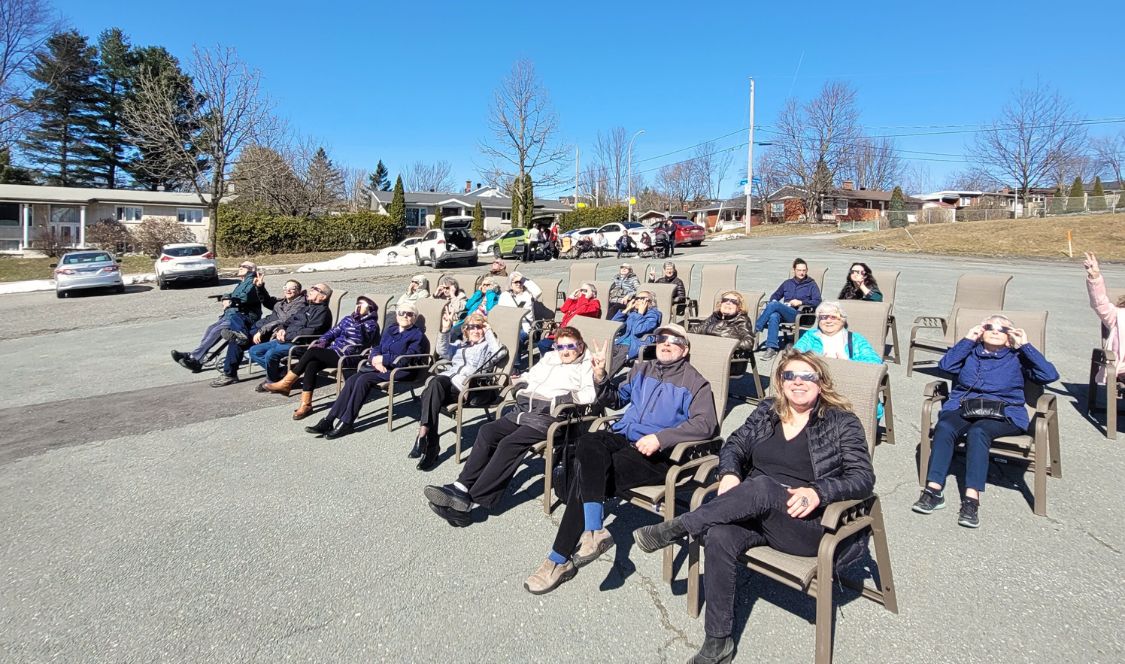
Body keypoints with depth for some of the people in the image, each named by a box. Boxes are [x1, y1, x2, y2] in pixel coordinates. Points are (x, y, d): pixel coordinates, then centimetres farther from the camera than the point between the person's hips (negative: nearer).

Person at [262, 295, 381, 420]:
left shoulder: (371, 324, 0)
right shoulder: (348, 319, 22)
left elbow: (360, 339, -18)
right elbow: (333, 332, 20)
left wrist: (357, 320, -19)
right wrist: (321, 341, 2)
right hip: (332, 352, 6)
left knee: (312, 351, -24)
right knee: (311, 365, -24)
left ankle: (286, 383, -15)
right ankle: (305, 405, -24)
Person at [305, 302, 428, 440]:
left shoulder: (417, 335, -2)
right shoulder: (390, 329, 20)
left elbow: (408, 358, -14)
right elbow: (377, 348, 16)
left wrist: (382, 359, -12)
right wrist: (375, 359, -8)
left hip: (401, 371, -7)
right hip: (382, 367, 7)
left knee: (364, 380, -28)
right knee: (351, 379, -18)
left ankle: (346, 423, -24)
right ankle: (328, 420, -20)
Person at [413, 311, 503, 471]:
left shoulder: (487, 346, 21)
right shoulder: (460, 344, 35)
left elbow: (498, 353, -2)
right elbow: (443, 351, 17)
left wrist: (489, 332, 5)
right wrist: (445, 330, 5)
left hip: (464, 386, -4)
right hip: (447, 378, 4)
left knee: (435, 385, -33)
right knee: (436, 383, -33)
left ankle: (424, 432, -37)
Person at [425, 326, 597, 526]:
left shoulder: (585, 366, 9)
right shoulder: (549, 358, 29)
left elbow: (590, 395, -7)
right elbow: (527, 378, 34)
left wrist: (559, 400, -16)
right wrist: (521, 388, 14)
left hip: (548, 415, -7)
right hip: (524, 408, 7)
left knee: (510, 443, -27)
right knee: (488, 431, -17)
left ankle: (468, 500, -31)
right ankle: (462, 486, -20)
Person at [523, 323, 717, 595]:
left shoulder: (694, 382, 4)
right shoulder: (642, 369, 23)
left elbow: (705, 424, -11)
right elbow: (615, 399, 29)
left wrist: (660, 438, -23)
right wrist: (600, 376, 7)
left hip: (657, 454, -5)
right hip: (622, 437, 5)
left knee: (588, 476, -25)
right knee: (587, 444, -31)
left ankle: (560, 559, -17)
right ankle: (594, 530, -37)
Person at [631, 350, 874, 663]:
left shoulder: (842, 422, 2)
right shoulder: (766, 411, 13)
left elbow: (864, 478, -5)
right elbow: (734, 446, 14)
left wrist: (817, 492, -24)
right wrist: (729, 473, -10)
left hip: (809, 522, -4)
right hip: (757, 513, 4)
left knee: (761, 486, -35)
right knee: (719, 536, -29)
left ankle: (675, 528, -23)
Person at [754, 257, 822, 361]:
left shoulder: (812, 285, 15)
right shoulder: (787, 283, 28)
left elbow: (817, 302, 2)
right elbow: (775, 296, 30)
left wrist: (801, 302, -12)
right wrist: (774, 301, 6)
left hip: (798, 314, -3)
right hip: (783, 313, 4)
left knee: (774, 305, -32)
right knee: (774, 316, -36)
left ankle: (756, 328, -26)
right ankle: (771, 348, -43)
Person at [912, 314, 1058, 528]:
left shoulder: (1017, 358, 22)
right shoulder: (971, 352, 26)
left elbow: (1050, 375, 7)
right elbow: (945, 365, 7)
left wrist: (1025, 346, 6)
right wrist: (968, 339, 8)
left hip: (1002, 414, -2)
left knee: (977, 432, -37)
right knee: (944, 426, -33)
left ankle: (972, 500, -42)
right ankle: (933, 490, -38)